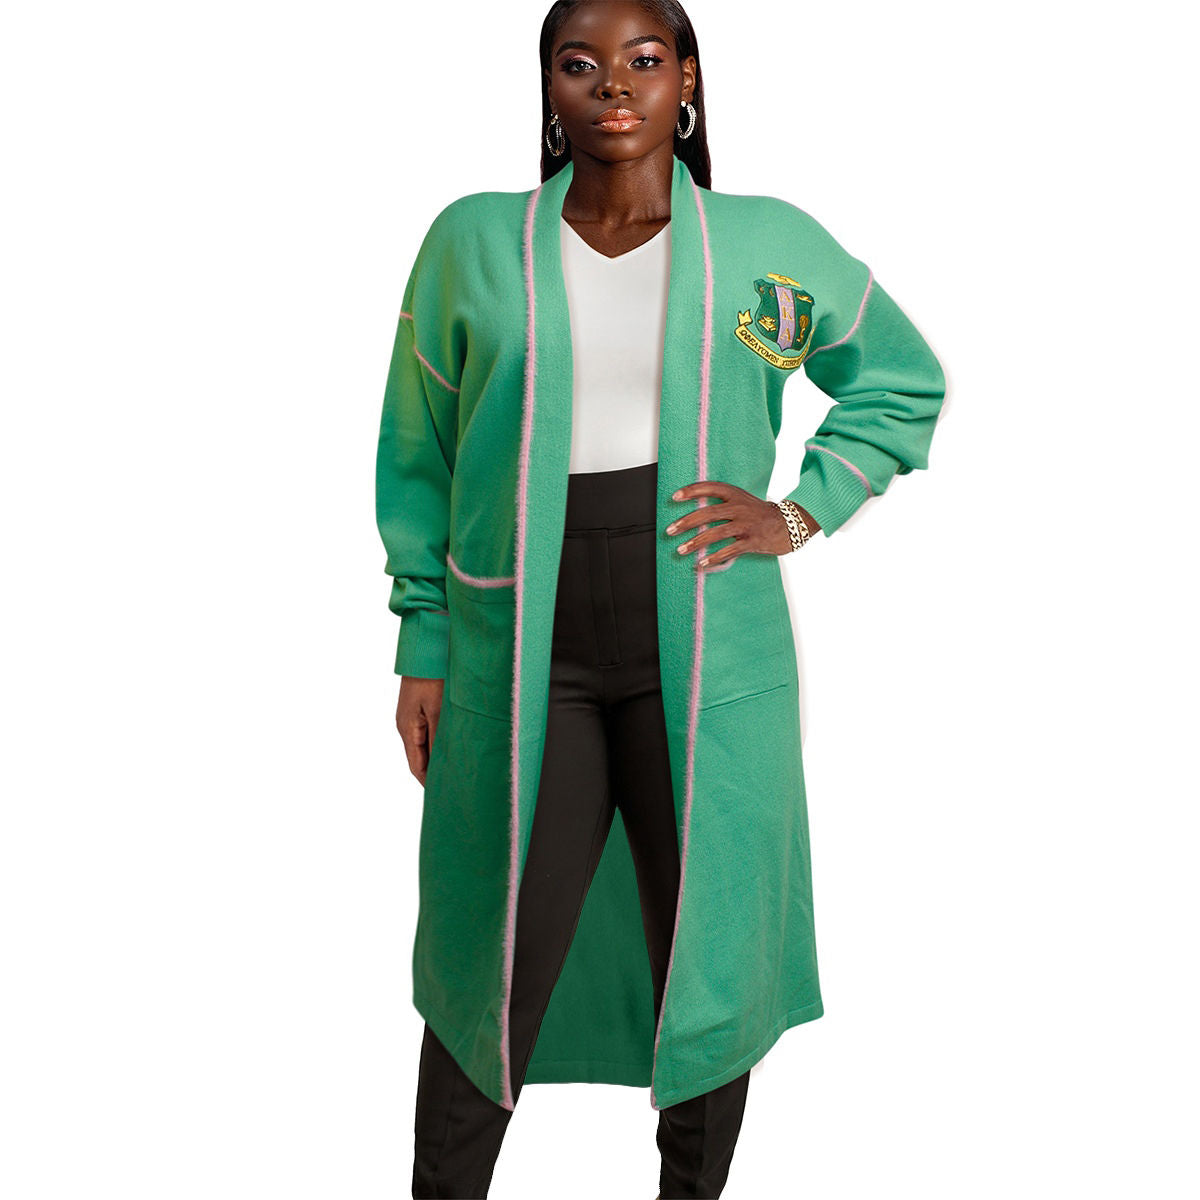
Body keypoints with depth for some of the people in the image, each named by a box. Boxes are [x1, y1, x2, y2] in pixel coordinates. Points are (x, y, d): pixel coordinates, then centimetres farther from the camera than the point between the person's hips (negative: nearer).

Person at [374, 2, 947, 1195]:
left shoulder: (771, 242, 3)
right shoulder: (472, 240, 3)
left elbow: (905, 380, 16)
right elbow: (418, 455, 9)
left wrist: (805, 509, 2)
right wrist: (424, 646, 6)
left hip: (706, 656, 1)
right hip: (522, 655, 0)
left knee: (709, 954, 13)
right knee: (489, 970, 6)